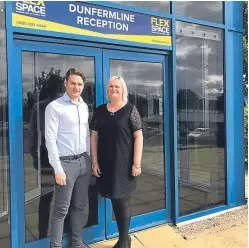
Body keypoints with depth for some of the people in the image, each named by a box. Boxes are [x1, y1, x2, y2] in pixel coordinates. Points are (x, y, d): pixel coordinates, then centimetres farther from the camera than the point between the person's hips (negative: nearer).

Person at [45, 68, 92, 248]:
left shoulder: (84, 106, 10)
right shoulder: (54, 107, -9)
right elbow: (50, 140, -12)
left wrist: (90, 159, 10)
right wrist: (58, 169, -15)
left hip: (84, 161, 6)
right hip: (66, 162, -6)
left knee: (81, 205, 15)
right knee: (62, 209, 2)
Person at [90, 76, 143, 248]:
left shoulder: (130, 109, -4)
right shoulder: (100, 110, 7)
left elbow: (138, 137, -7)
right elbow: (94, 137, 8)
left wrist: (137, 163, -11)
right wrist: (95, 162, 2)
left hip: (124, 163, -4)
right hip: (105, 164, 4)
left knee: (123, 200, 4)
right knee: (114, 200, 11)